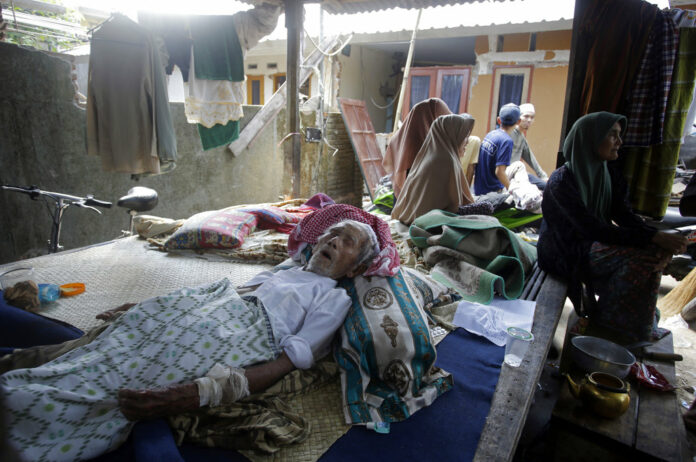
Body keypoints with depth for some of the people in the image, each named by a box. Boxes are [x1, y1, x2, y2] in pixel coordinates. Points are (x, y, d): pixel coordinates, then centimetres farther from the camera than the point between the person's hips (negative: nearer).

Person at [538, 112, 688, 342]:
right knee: (639, 259, -22)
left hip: (592, 245, 8)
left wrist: (660, 238, -23)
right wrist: (654, 238, -29)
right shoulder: (562, 181, -21)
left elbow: (624, 215, -4)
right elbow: (592, 228, -27)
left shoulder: (609, 176, 5)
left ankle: (643, 322, 7)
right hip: (566, 254, -8)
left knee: (656, 252, -9)